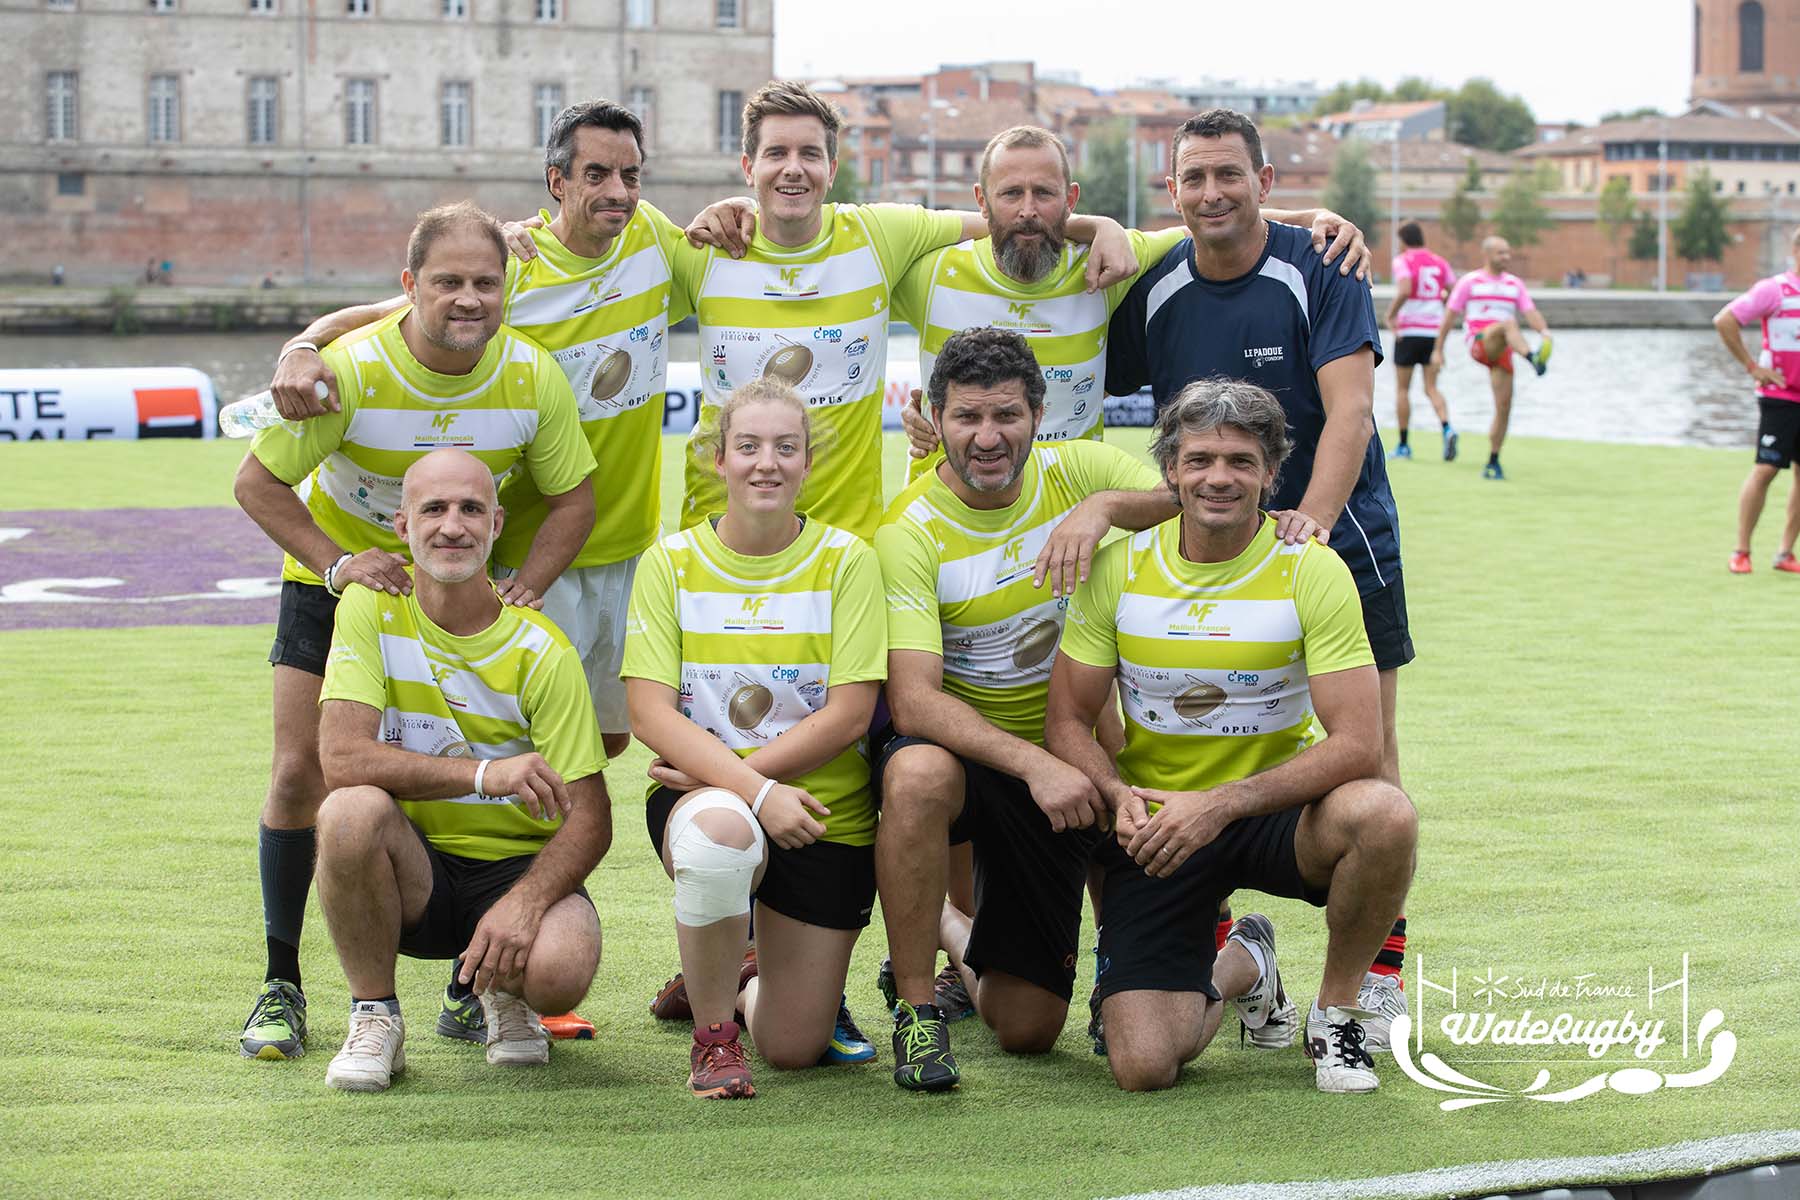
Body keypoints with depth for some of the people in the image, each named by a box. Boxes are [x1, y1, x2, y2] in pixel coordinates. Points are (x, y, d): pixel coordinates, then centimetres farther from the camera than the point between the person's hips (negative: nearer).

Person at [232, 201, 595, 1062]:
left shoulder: (534, 378, -19)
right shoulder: (350, 369, -26)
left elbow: (572, 498, -4)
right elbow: (257, 482, -17)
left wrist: (520, 593, -18)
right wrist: (338, 564, -28)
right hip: (335, 579, -2)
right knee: (302, 774, -8)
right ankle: (281, 987, 6)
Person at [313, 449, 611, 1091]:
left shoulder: (540, 648, -11)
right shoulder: (370, 607, -8)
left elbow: (590, 818, -12)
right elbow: (341, 758, -20)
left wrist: (525, 903, -31)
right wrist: (483, 774, -32)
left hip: (519, 867, 0)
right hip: (412, 869, 1)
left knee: (560, 970, -32)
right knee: (351, 811, -33)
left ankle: (504, 992, 9)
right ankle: (374, 1018, -9)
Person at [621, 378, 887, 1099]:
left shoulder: (844, 560, -3)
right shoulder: (672, 561, -2)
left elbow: (849, 715, -10)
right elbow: (650, 714, -10)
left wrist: (722, 772, -18)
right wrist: (753, 791, -26)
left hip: (825, 814, 1)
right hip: (700, 795, -1)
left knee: (794, 1049, -2)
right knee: (718, 837, -40)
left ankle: (746, 989, 38)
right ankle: (711, 1031, -13)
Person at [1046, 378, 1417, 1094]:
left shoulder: (1311, 571, -11)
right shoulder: (1120, 566, -5)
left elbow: (1357, 744, -18)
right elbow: (1067, 721, 2)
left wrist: (1221, 804, -28)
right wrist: (1121, 796, -20)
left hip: (1272, 815, -1)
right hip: (1156, 826, 1)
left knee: (1384, 814, -36)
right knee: (1143, 1066, -16)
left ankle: (1336, 1010, -6)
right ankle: (1240, 969, 21)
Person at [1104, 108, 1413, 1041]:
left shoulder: (1318, 271, -11)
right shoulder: (1153, 291, 0)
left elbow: (1349, 409, -19)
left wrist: (1308, 522, -33)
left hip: (1341, 539, -3)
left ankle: (1378, 972, 6)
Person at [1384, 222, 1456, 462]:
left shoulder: (1403, 260, -6)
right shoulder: (1439, 262, 8)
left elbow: (1404, 291, -22)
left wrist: (1390, 314, -11)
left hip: (1409, 331, -4)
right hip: (1434, 331, 4)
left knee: (1402, 389, 8)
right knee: (1431, 388, 6)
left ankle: (1403, 445, 10)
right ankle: (1447, 428, -21)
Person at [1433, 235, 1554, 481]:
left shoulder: (1515, 284, 18)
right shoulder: (1469, 282, 9)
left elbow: (1530, 312, 5)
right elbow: (1450, 315, 9)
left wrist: (1543, 330, -16)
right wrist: (1438, 349, 6)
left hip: (1502, 351, 5)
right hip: (1479, 343, -5)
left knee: (1504, 406, -2)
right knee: (1508, 324, -36)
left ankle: (1492, 463, 8)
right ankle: (1533, 358, -66)